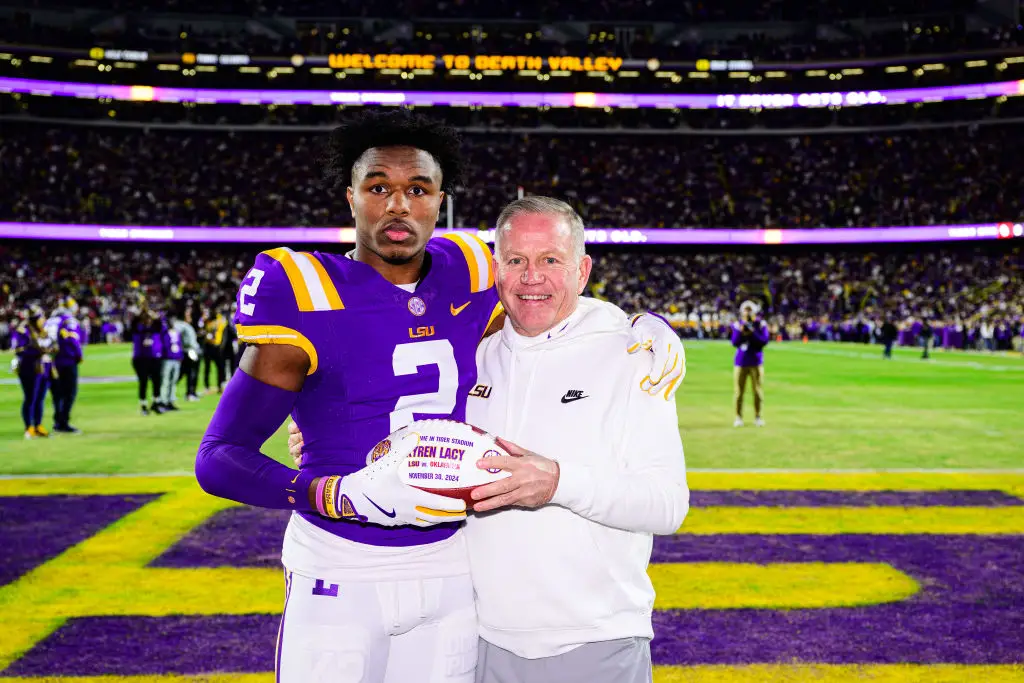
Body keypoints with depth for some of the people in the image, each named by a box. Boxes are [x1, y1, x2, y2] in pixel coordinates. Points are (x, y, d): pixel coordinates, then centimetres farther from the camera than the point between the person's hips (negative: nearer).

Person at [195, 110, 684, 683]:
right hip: (339, 576, -4)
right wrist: (347, 496, -30)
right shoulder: (309, 298, -12)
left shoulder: (465, 281, 1)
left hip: (450, 570, 4)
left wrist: (647, 331, 0)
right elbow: (219, 459, -15)